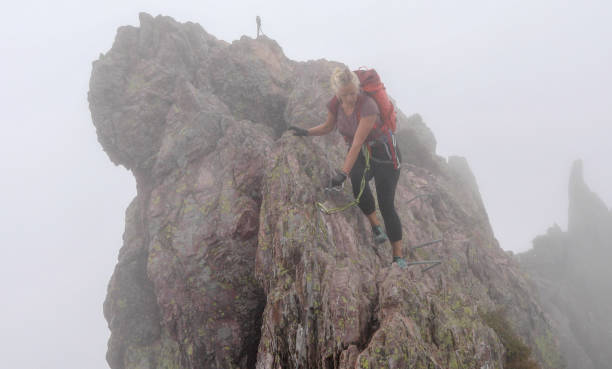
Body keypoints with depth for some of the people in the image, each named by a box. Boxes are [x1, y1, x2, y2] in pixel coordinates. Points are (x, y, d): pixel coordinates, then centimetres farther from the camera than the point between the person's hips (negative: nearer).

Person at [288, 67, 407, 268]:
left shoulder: (368, 105, -29)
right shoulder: (335, 105, -9)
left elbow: (357, 143, -31)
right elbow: (328, 127, 13)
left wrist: (343, 172, -34)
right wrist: (306, 132, -1)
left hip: (383, 154, -4)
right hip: (359, 154, 4)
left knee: (386, 205, -8)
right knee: (357, 180, -32)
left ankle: (398, 257, 4)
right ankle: (377, 229, -14)